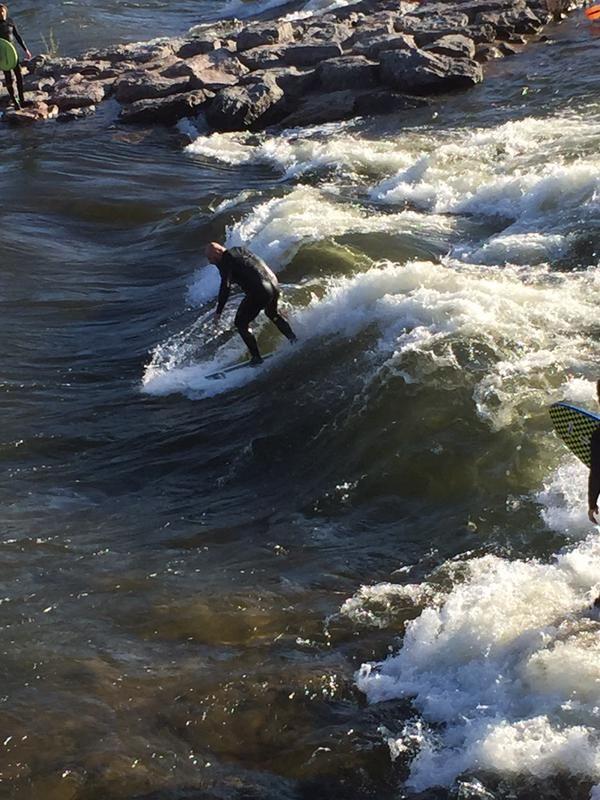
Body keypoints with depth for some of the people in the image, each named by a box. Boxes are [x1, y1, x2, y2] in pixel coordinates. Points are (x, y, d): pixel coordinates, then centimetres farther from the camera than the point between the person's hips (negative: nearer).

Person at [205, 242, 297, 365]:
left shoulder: (226, 261, -6)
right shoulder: (239, 250, 18)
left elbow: (226, 286, -14)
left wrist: (218, 311, -13)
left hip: (258, 292, -8)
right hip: (274, 284, 8)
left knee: (241, 323, 7)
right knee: (273, 314, 35)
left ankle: (256, 357, 4)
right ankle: (294, 340, 36)